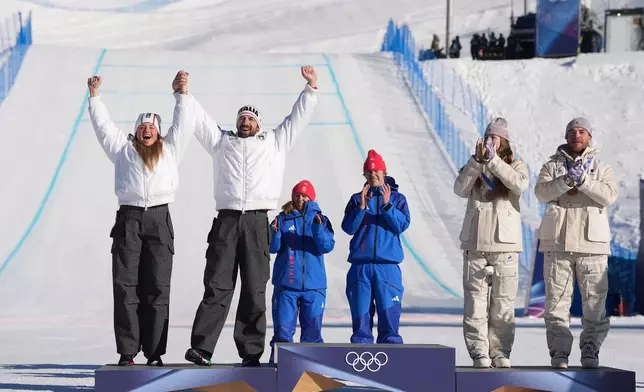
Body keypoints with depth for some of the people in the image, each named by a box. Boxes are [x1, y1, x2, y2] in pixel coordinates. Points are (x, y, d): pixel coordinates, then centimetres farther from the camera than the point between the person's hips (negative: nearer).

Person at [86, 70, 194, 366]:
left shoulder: (169, 150, 17)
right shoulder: (123, 150, 17)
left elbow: (181, 124, 12)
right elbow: (103, 125, 15)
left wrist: (182, 94, 3)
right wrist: (94, 97, 10)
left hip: (159, 220, 0)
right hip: (129, 219, 0)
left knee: (157, 289, -1)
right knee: (126, 288, -4)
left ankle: (154, 353, 1)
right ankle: (127, 352, -4)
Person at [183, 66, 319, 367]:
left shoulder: (274, 142, 21)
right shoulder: (222, 141, 22)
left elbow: (298, 117, 22)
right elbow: (198, 118, 23)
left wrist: (310, 89, 16)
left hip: (257, 223, 0)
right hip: (226, 220, 0)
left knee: (254, 290, -1)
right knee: (217, 287, -7)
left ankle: (251, 352, -1)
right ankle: (201, 348, -12)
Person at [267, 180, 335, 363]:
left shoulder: (321, 220, 7)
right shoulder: (283, 219, 7)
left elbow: (327, 246, -6)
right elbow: (273, 248, -1)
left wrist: (318, 228, -23)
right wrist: (275, 233, -21)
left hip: (314, 285, 1)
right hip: (286, 284, 0)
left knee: (312, 329, 2)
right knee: (283, 329, -5)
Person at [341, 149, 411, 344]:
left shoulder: (397, 198, 9)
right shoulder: (356, 199, 13)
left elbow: (402, 225, -4)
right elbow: (348, 227, 1)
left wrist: (387, 205, -16)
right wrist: (361, 207, -12)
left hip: (388, 265, -1)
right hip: (360, 267, 2)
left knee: (389, 316, -7)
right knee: (361, 317, 0)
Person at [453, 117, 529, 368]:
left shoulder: (515, 166, 8)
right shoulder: (473, 166, 13)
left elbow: (520, 185, -14)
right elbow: (460, 189, -5)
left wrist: (493, 160, -16)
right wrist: (478, 160, -14)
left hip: (505, 243, -1)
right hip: (475, 242, 1)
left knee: (503, 302, -1)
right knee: (476, 301, -3)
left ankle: (500, 352, 5)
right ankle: (479, 352, 0)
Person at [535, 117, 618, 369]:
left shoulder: (601, 168, 13)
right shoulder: (552, 166, 13)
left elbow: (609, 196, -5)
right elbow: (542, 192, -5)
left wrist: (583, 180, -16)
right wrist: (566, 180, -21)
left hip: (592, 244, 0)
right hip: (558, 243, 0)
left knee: (595, 301, -3)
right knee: (557, 301, -2)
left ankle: (590, 352, 6)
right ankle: (559, 352, 2)